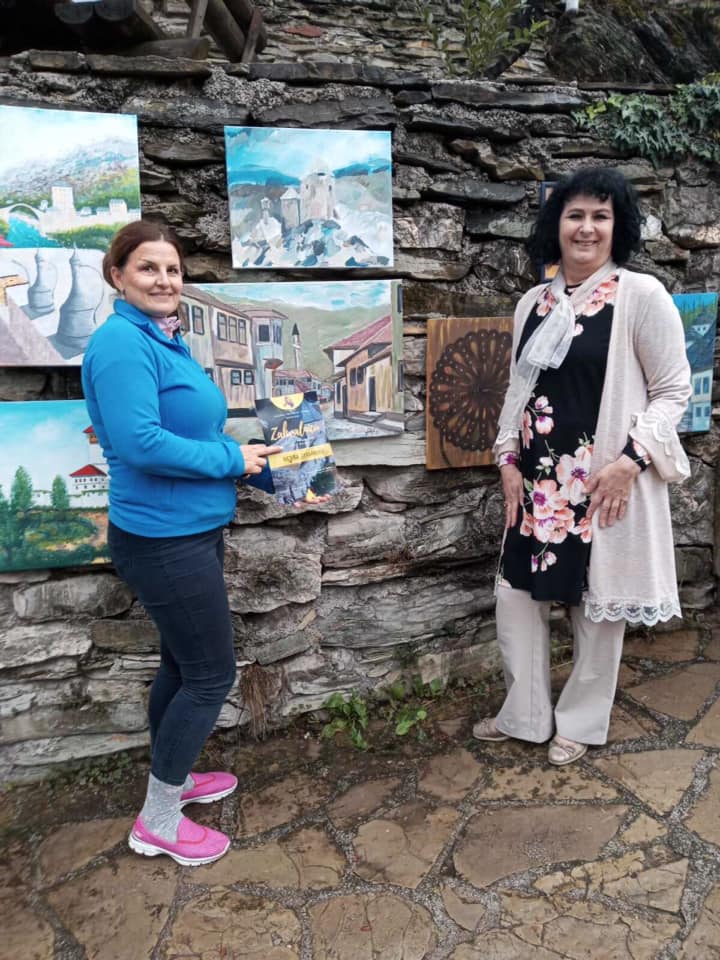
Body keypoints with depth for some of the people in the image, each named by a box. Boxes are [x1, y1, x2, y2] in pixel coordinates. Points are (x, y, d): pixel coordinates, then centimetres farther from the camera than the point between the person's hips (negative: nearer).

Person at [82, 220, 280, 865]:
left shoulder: (166, 341, 11)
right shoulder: (122, 342, -18)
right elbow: (140, 443, -28)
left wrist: (258, 463, 5)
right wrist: (232, 459, -17)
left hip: (189, 531, 9)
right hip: (164, 539, -9)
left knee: (183, 663, 21)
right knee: (212, 674, 1)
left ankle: (173, 776, 42)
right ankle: (157, 822, 20)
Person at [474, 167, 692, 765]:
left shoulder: (642, 295, -7)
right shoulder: (534, 303, 8)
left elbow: (673, 390, -6)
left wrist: (630, 461, -17)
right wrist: (507, 458, 4)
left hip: (608, 480, -5)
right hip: (538, 482, 5)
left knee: (598, 603, 9)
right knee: (517, 592, 11)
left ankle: (581, 722, 32)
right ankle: (525, 714, 32)